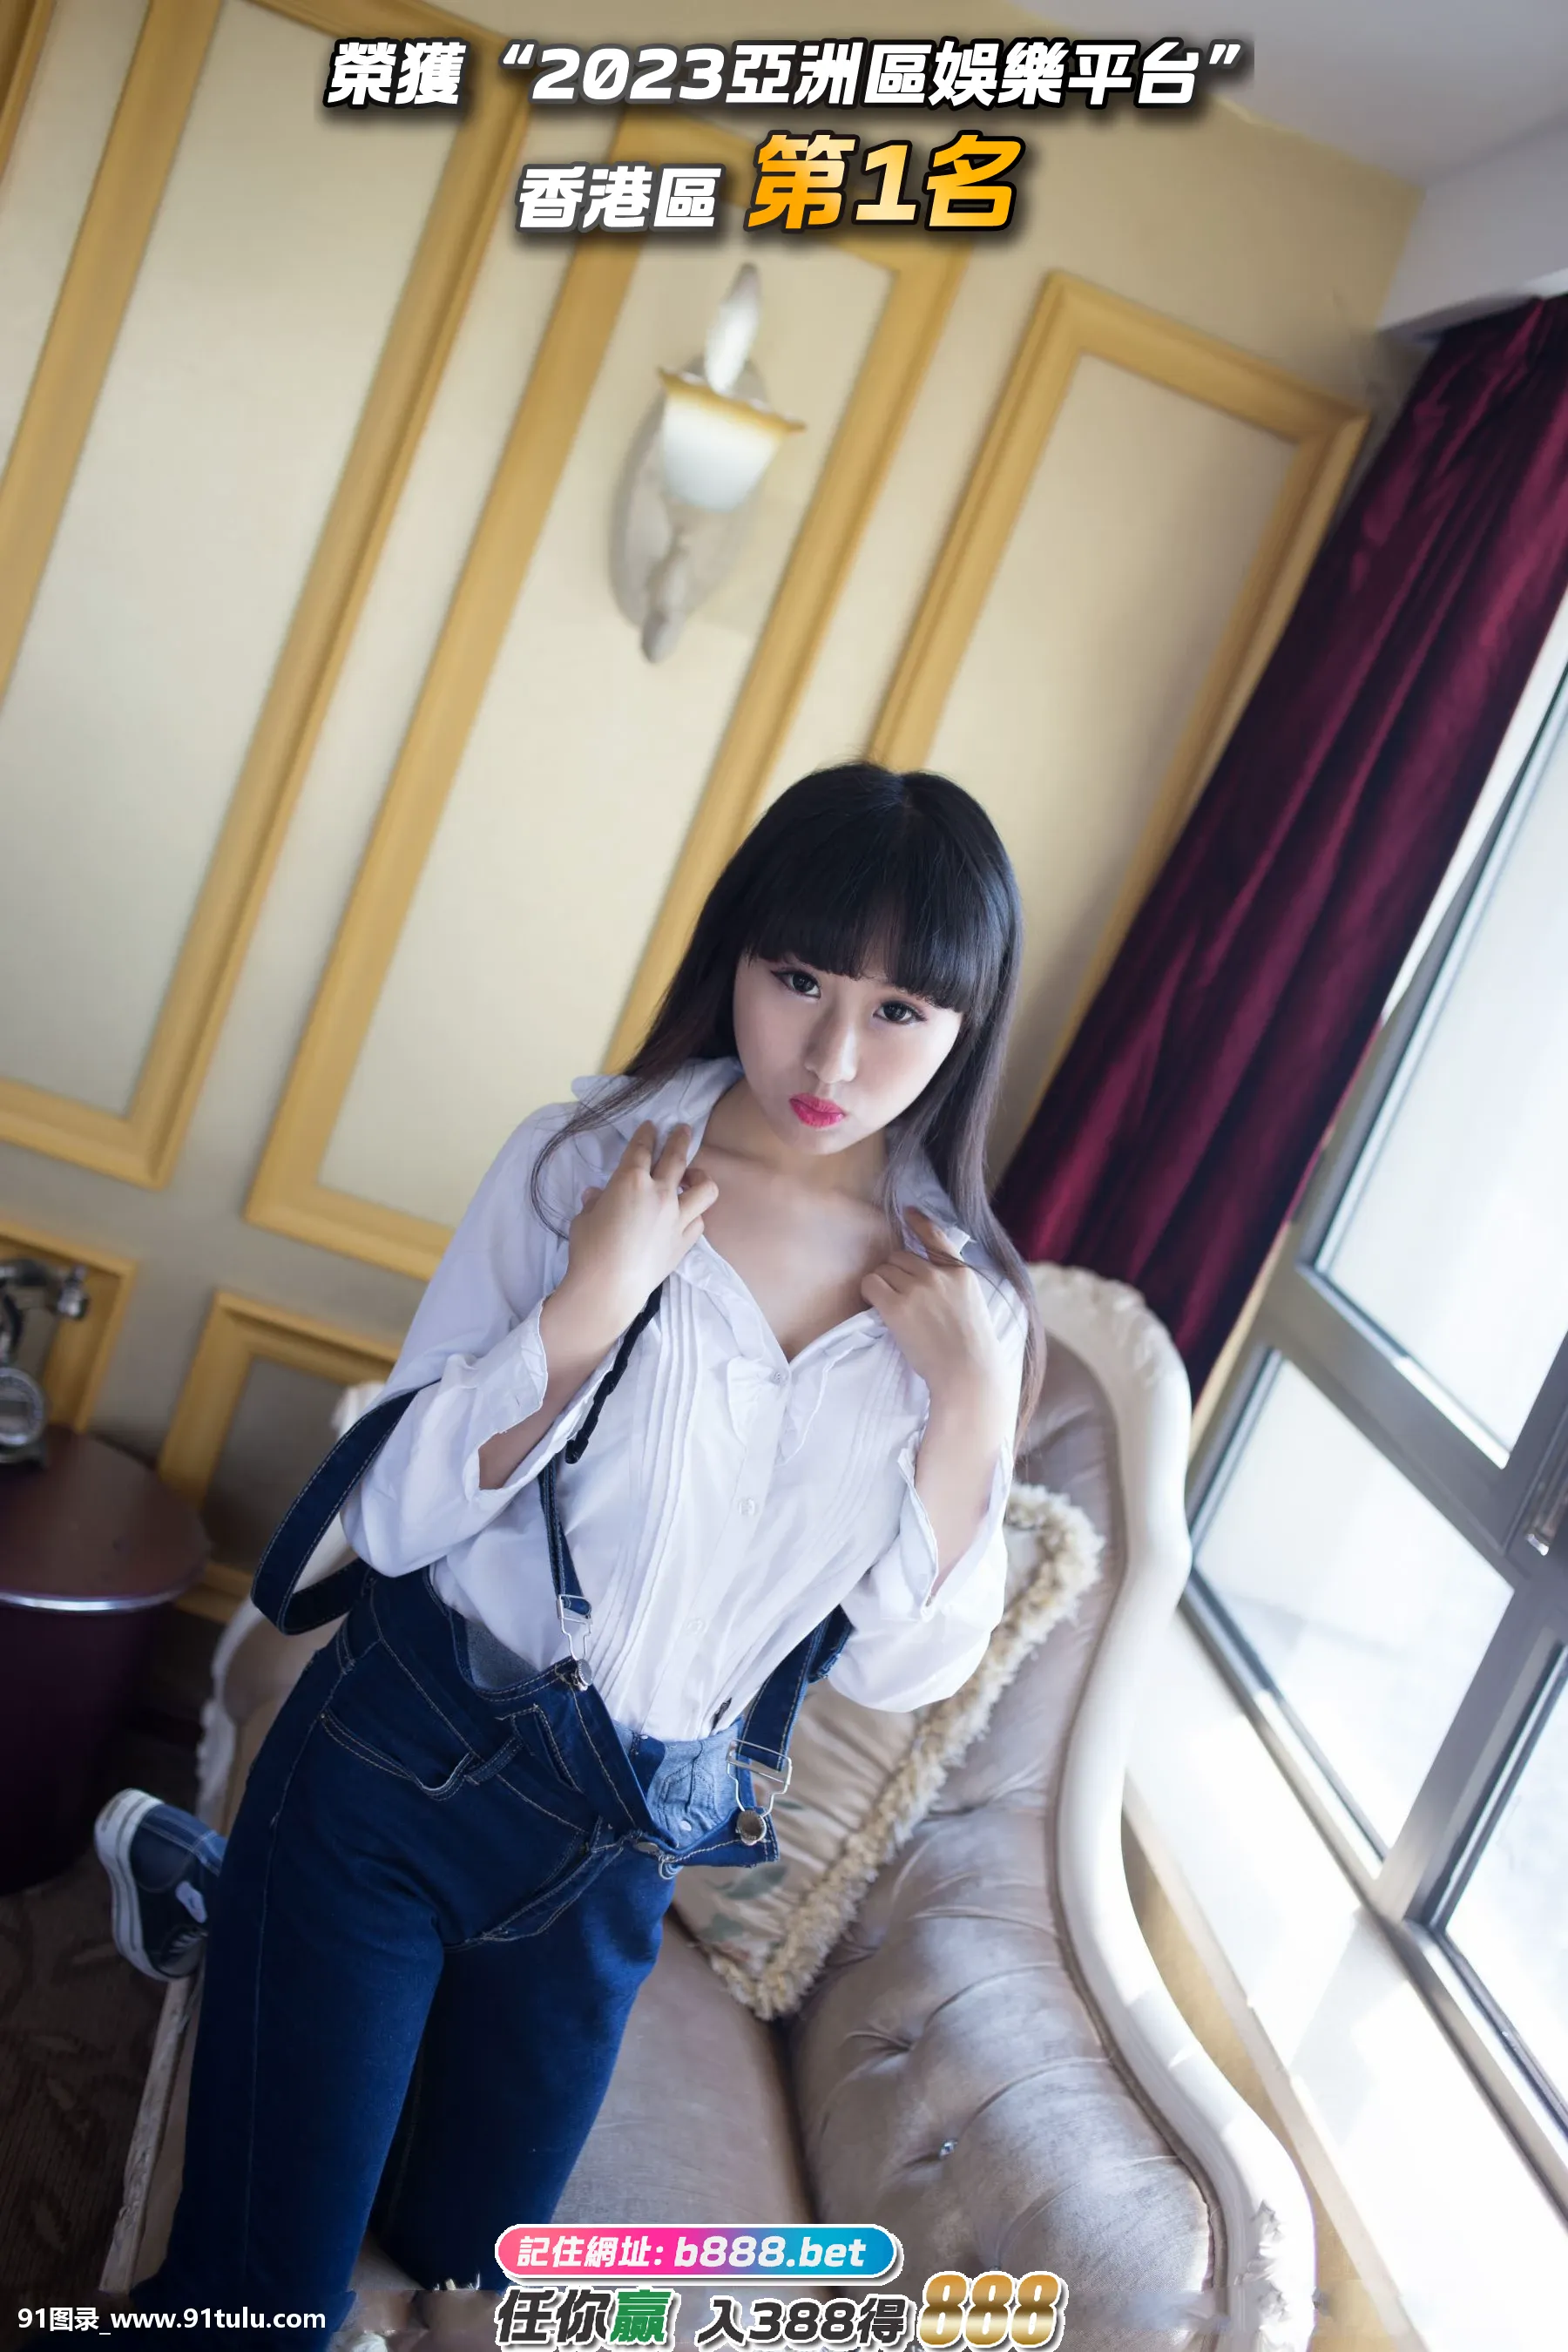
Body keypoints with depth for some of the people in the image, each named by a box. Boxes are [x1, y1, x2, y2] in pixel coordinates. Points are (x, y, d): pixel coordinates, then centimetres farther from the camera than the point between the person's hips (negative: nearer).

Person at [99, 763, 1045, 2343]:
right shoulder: (589, 1161, -13)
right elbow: (395, 1520, -13)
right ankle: (205, 1887, 30)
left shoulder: (965, 1302, -6)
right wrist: (585, 1307, -26)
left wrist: (971, 1405, -19)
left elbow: (897, 1670, -6)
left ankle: (211, 1893, 41)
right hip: (397, 1766, -3)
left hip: (615, 1857, 4)